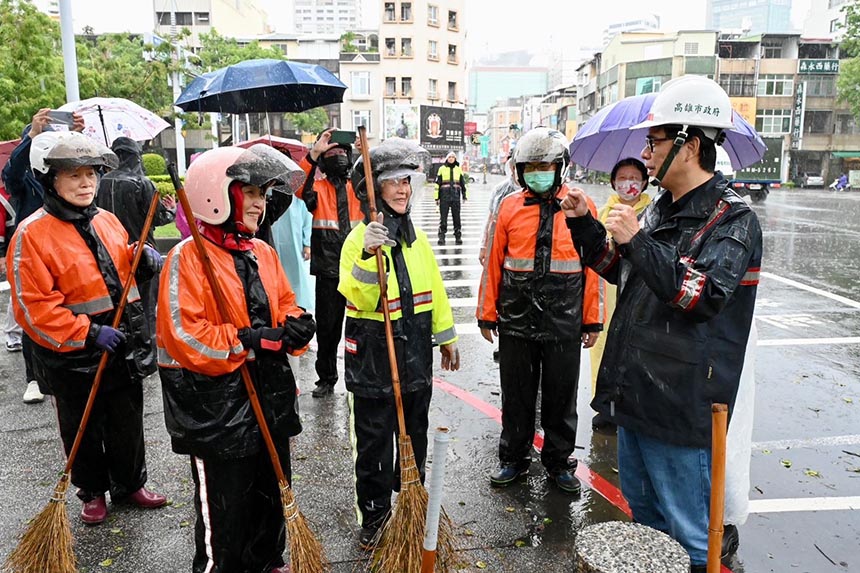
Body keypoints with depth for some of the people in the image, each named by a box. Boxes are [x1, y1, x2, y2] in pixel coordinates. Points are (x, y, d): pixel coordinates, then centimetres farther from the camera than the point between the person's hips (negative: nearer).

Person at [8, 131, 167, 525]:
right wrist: (88, 334, -24)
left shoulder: (107, 221, 5)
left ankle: (130, 484, 37)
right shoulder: (32, 234, -13)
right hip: (73, 357, -5)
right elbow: (32, 307, -17)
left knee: (128, 425, 18)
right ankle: (92, 492, 36)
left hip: (125, 349, 5)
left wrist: (145, 260, -4)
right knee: (83, 431, 14)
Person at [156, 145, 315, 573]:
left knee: (270, 492, 21)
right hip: (216, 406, -7)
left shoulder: (263, 253, 8)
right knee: (223, 503, 7)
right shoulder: (188, 258, -14)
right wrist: (250, 342, -23)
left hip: (270, 398, 7)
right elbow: (182, 335, -21)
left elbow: (285, 305, 16)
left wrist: (295, 326, -6)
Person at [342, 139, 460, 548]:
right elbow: (359, 299, -22)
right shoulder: (360, 239, -11)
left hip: (416, 356, 6)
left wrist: (447, 337, 15)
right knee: (373, 442, 8)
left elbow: (435, 291, 13)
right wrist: (369, 255, -35)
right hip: (372, 358, -5)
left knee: (415, 436, 19)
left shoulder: (417, 238, 7)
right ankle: (373, 514, 27)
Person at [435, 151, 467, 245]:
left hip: (456, 195, 2)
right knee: (443, 216, -1)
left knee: (456, 216, 3)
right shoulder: (442, 169, 6)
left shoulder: (458, 169, 12)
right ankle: (441, 236, 4)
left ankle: (458, 236, 10)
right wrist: (437, 197, -2)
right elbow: (437, 183, 3)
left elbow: (463, 183, 18)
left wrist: (464, 195, 13)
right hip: (444, 195, -1)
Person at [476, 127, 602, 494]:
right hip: (516, 320, 1)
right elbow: (493, 262, 5)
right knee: (516, 395, 13)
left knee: (561, 396, 12)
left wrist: (592, 320, 0)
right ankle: (513, 458, 31)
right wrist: (487, 313, 3)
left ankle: (559, 461, 31)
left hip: (564, 322, -1)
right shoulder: (509, 206, 3)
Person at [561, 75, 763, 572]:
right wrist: (585, 225, 8)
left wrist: (637, 240, -25)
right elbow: (621, 271, 20)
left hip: (680, 405, -8)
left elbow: (702, 296, -27)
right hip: (634, 393, 9)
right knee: (642, 514, 25)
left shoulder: (732, 218, -14)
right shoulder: (662, 208, 12)